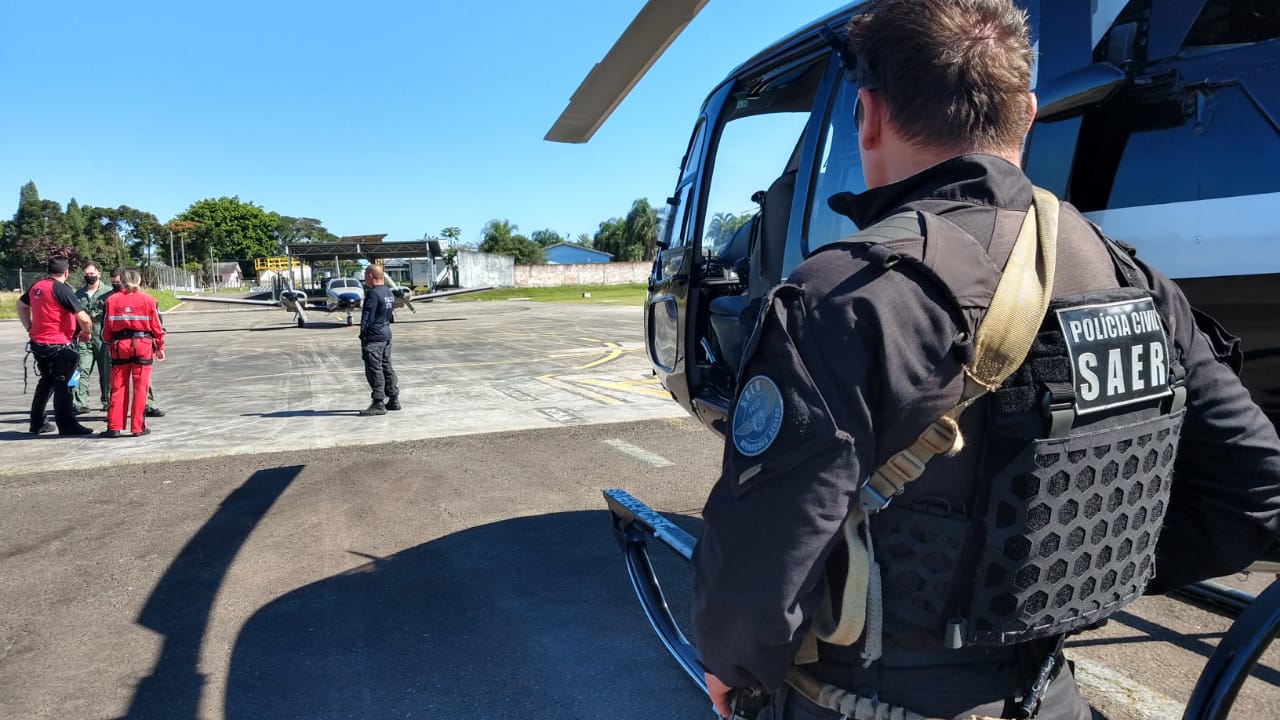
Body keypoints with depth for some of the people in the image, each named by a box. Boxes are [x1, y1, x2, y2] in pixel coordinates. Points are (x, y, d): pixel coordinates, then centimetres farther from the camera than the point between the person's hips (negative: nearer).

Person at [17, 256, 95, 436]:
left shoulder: (37, 286, 8)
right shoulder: (62, 289, -15)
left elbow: (21, 305, 26)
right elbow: (83, 318, -20)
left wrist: (30, 328, 24)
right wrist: (87, 332, -1)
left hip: (38, 343, 8)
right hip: (58, 345, -8)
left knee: (46, 381, 21)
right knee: (62, 385, -1)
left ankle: (37, 423, 27)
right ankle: (67, 426, 3)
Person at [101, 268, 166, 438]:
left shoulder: (112, 300, 1)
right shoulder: (148, 300, -3)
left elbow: (107, 328, 4)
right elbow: (157, 326, 0)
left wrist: (109, 344, 18)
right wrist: (160, 347, 11)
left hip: (119, 346, 2)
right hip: (143, 344, -1)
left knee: (118, 388, 9)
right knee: (140, 388, 3)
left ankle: (114, 427, 11)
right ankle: (138, 427, 6)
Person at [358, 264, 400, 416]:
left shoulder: (373, 293, -16)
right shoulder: (389, 293, 13)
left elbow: (367, 316, -17)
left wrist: (363, 335, -10)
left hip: (373, 337, -9)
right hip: (387, 335, 10)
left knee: (374, 370, -6)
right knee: (386, 367, 15)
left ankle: (378, 404, -6)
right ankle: (393, 400, 19)